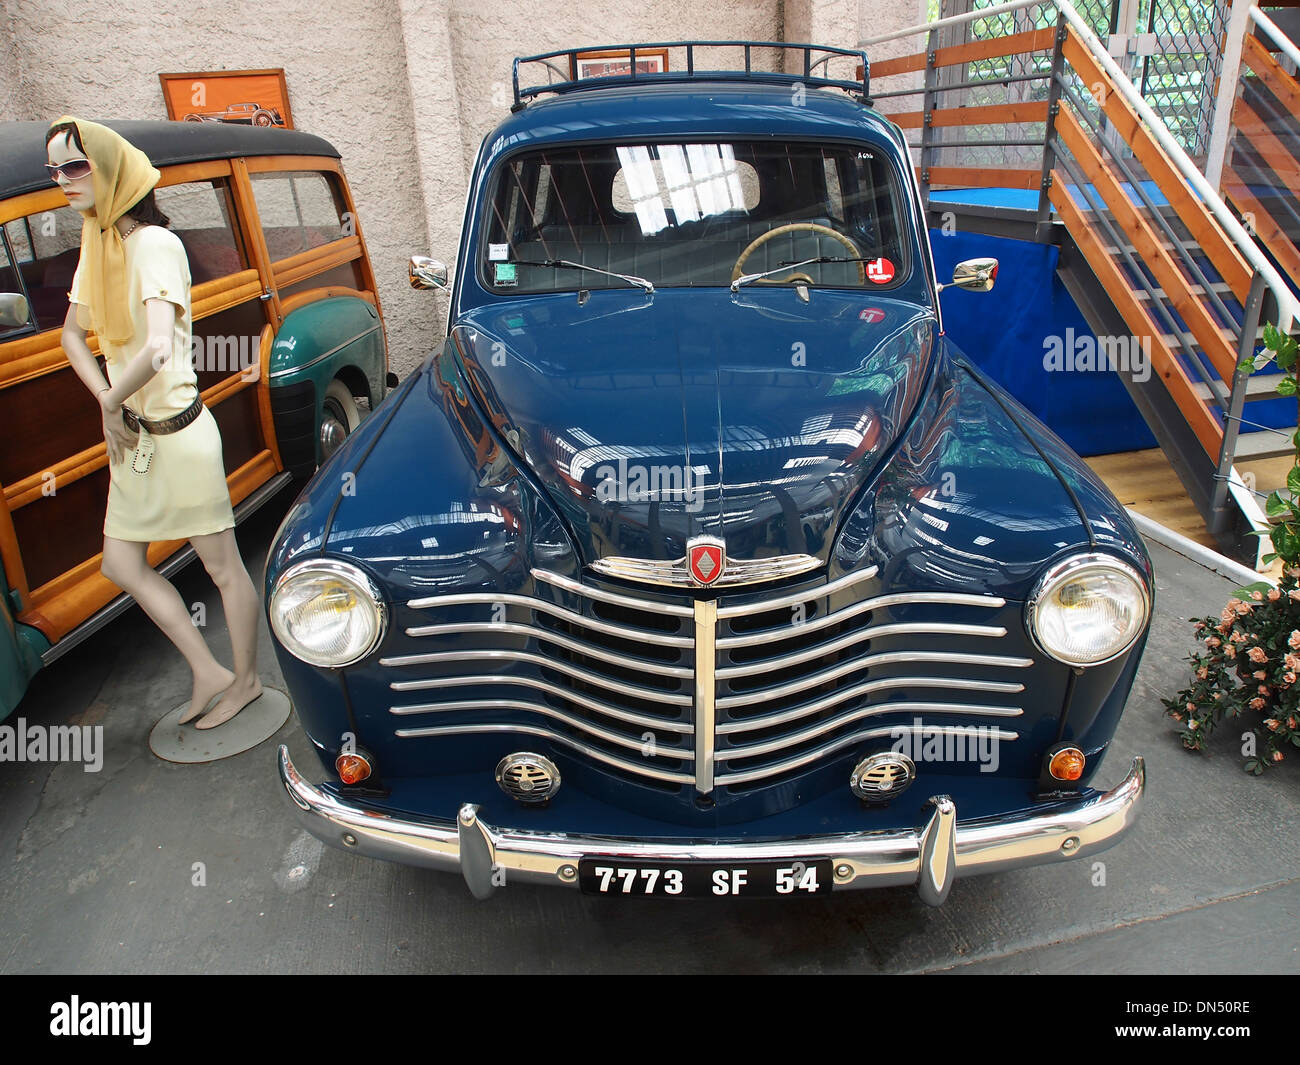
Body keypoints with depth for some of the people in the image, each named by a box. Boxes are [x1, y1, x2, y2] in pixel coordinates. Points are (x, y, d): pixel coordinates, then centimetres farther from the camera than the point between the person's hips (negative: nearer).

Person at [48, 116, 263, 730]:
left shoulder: (155, 245, -17)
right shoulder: (97, 245, 9)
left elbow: (156, 350, -31)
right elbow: (73, 334, 17)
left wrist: (112, 402, -14)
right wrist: (109, 406, 1)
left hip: (177, 432, -9)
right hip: (132, 434, 9)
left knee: (223, 566, 5)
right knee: (122, 564, 14)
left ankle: (246, 680, 23)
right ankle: (208, 672, 25)